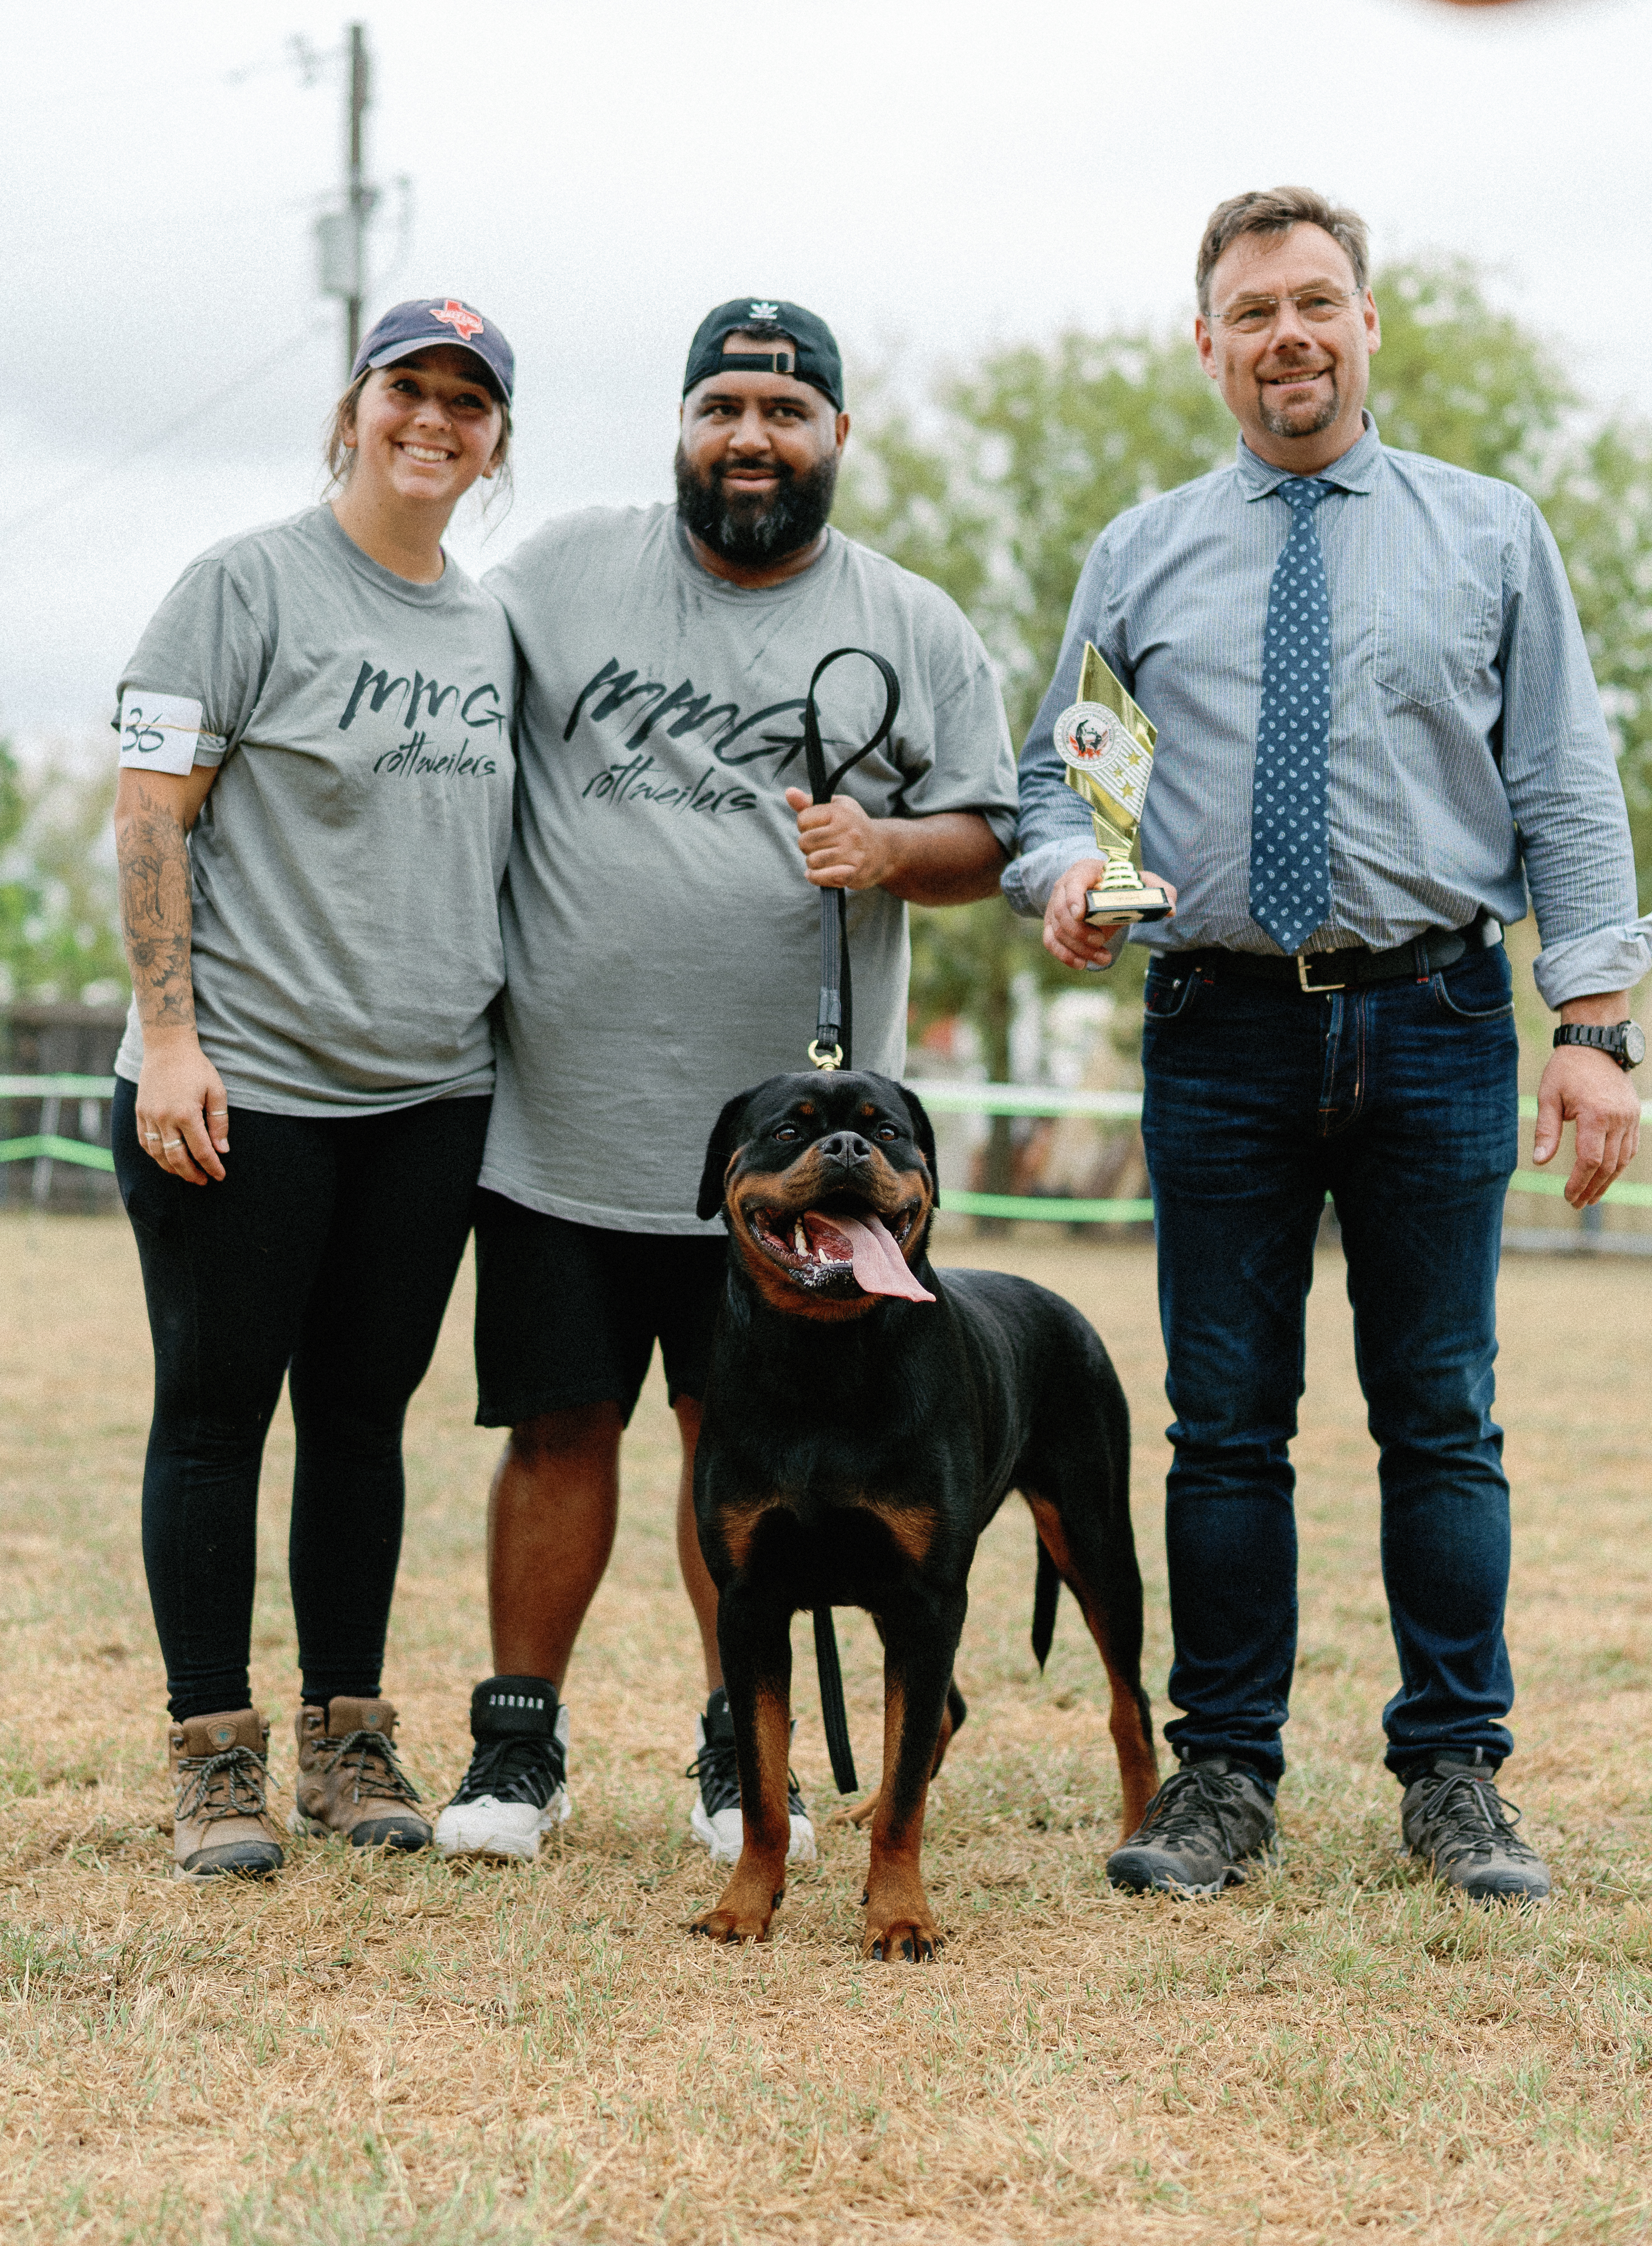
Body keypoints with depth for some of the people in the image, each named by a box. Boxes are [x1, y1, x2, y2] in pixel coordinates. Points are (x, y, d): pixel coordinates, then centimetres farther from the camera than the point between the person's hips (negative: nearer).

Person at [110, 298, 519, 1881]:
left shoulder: (489, 628, 14)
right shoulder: (248, 585, -4)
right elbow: (148, 814, -8)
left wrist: (506, 1037, 14)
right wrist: (169, 1036, -16)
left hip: (430, 1096, 5)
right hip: (241, 1089, -5)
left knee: (364, 1411, 9)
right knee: (215, 1409, 0)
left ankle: (348, 1736, 18)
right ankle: (214, 1753, 7)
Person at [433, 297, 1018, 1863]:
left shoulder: (917, 631, 6)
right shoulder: (563, 572, 6)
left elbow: (987, 835, 7)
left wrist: (889, 849, -15)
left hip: (785, 1136, 0)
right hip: (561, 1125, 0)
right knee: (559, 1429, 4)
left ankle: (742, 1745, 20)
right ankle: (517, 1741, 16)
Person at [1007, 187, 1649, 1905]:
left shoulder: (1491, 537, 9)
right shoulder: (1139, 557, 12)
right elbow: (1052, 774, 13)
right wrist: (1063, 871, -11)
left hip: (1435, 1023, -1)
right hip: (1220, 1034, 1)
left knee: (1441, 1420, 3)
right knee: (1226, 1424, 3)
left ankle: (1456, 1777, 12)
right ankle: (1221, 1777, 12)